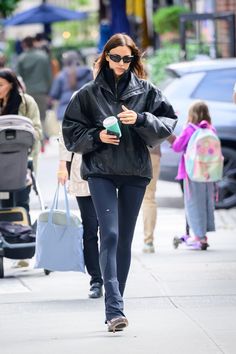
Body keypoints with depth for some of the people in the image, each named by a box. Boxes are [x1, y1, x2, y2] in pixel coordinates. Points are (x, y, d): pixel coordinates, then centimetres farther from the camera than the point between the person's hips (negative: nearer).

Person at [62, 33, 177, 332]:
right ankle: (115, 308, -21)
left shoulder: (146, 91, 6)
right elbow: (71, 131, 5)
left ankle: (114, 306, 17)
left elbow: (168, 123, 3)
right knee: (110, 234, -15)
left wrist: (140, 119, -13)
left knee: (124, 239, 7)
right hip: (100, 171, -2)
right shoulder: (89, 93, 4)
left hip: (135, 172, 2)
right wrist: (97, 136, -11)